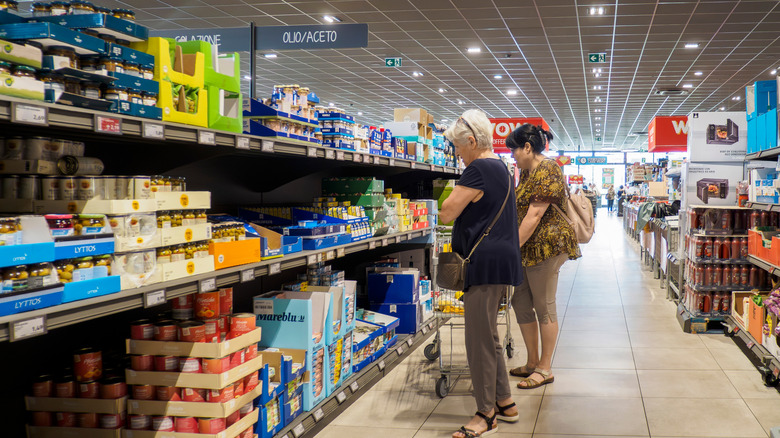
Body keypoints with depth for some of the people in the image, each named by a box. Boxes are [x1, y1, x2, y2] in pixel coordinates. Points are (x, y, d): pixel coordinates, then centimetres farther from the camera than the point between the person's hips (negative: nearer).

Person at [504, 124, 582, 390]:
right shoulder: (526, 173, 16)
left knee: (544, 307, -1)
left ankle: (545, 369, 9)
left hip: (547, 244, -10)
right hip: (527, 248, 10)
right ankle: (533, 362, 24)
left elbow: (535, 215, -21)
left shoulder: (547, 171, -15)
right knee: (520, 303, 12)